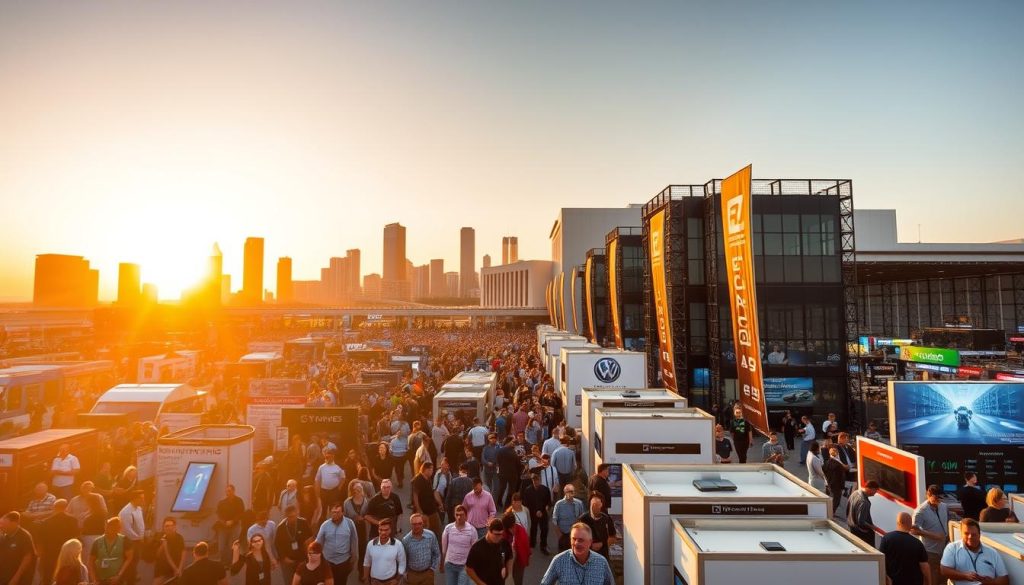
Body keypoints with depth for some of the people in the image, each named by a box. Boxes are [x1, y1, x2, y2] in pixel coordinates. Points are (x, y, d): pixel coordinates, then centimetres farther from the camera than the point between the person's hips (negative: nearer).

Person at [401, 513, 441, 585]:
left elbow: (437, 554, -1)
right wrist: (406, 572, -1)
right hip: (412, 574, 0)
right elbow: (403, 558, 0)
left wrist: (433, 569, -2)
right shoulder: (405, 540, -15)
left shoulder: (431, 535, -13)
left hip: (427, 573, 1)